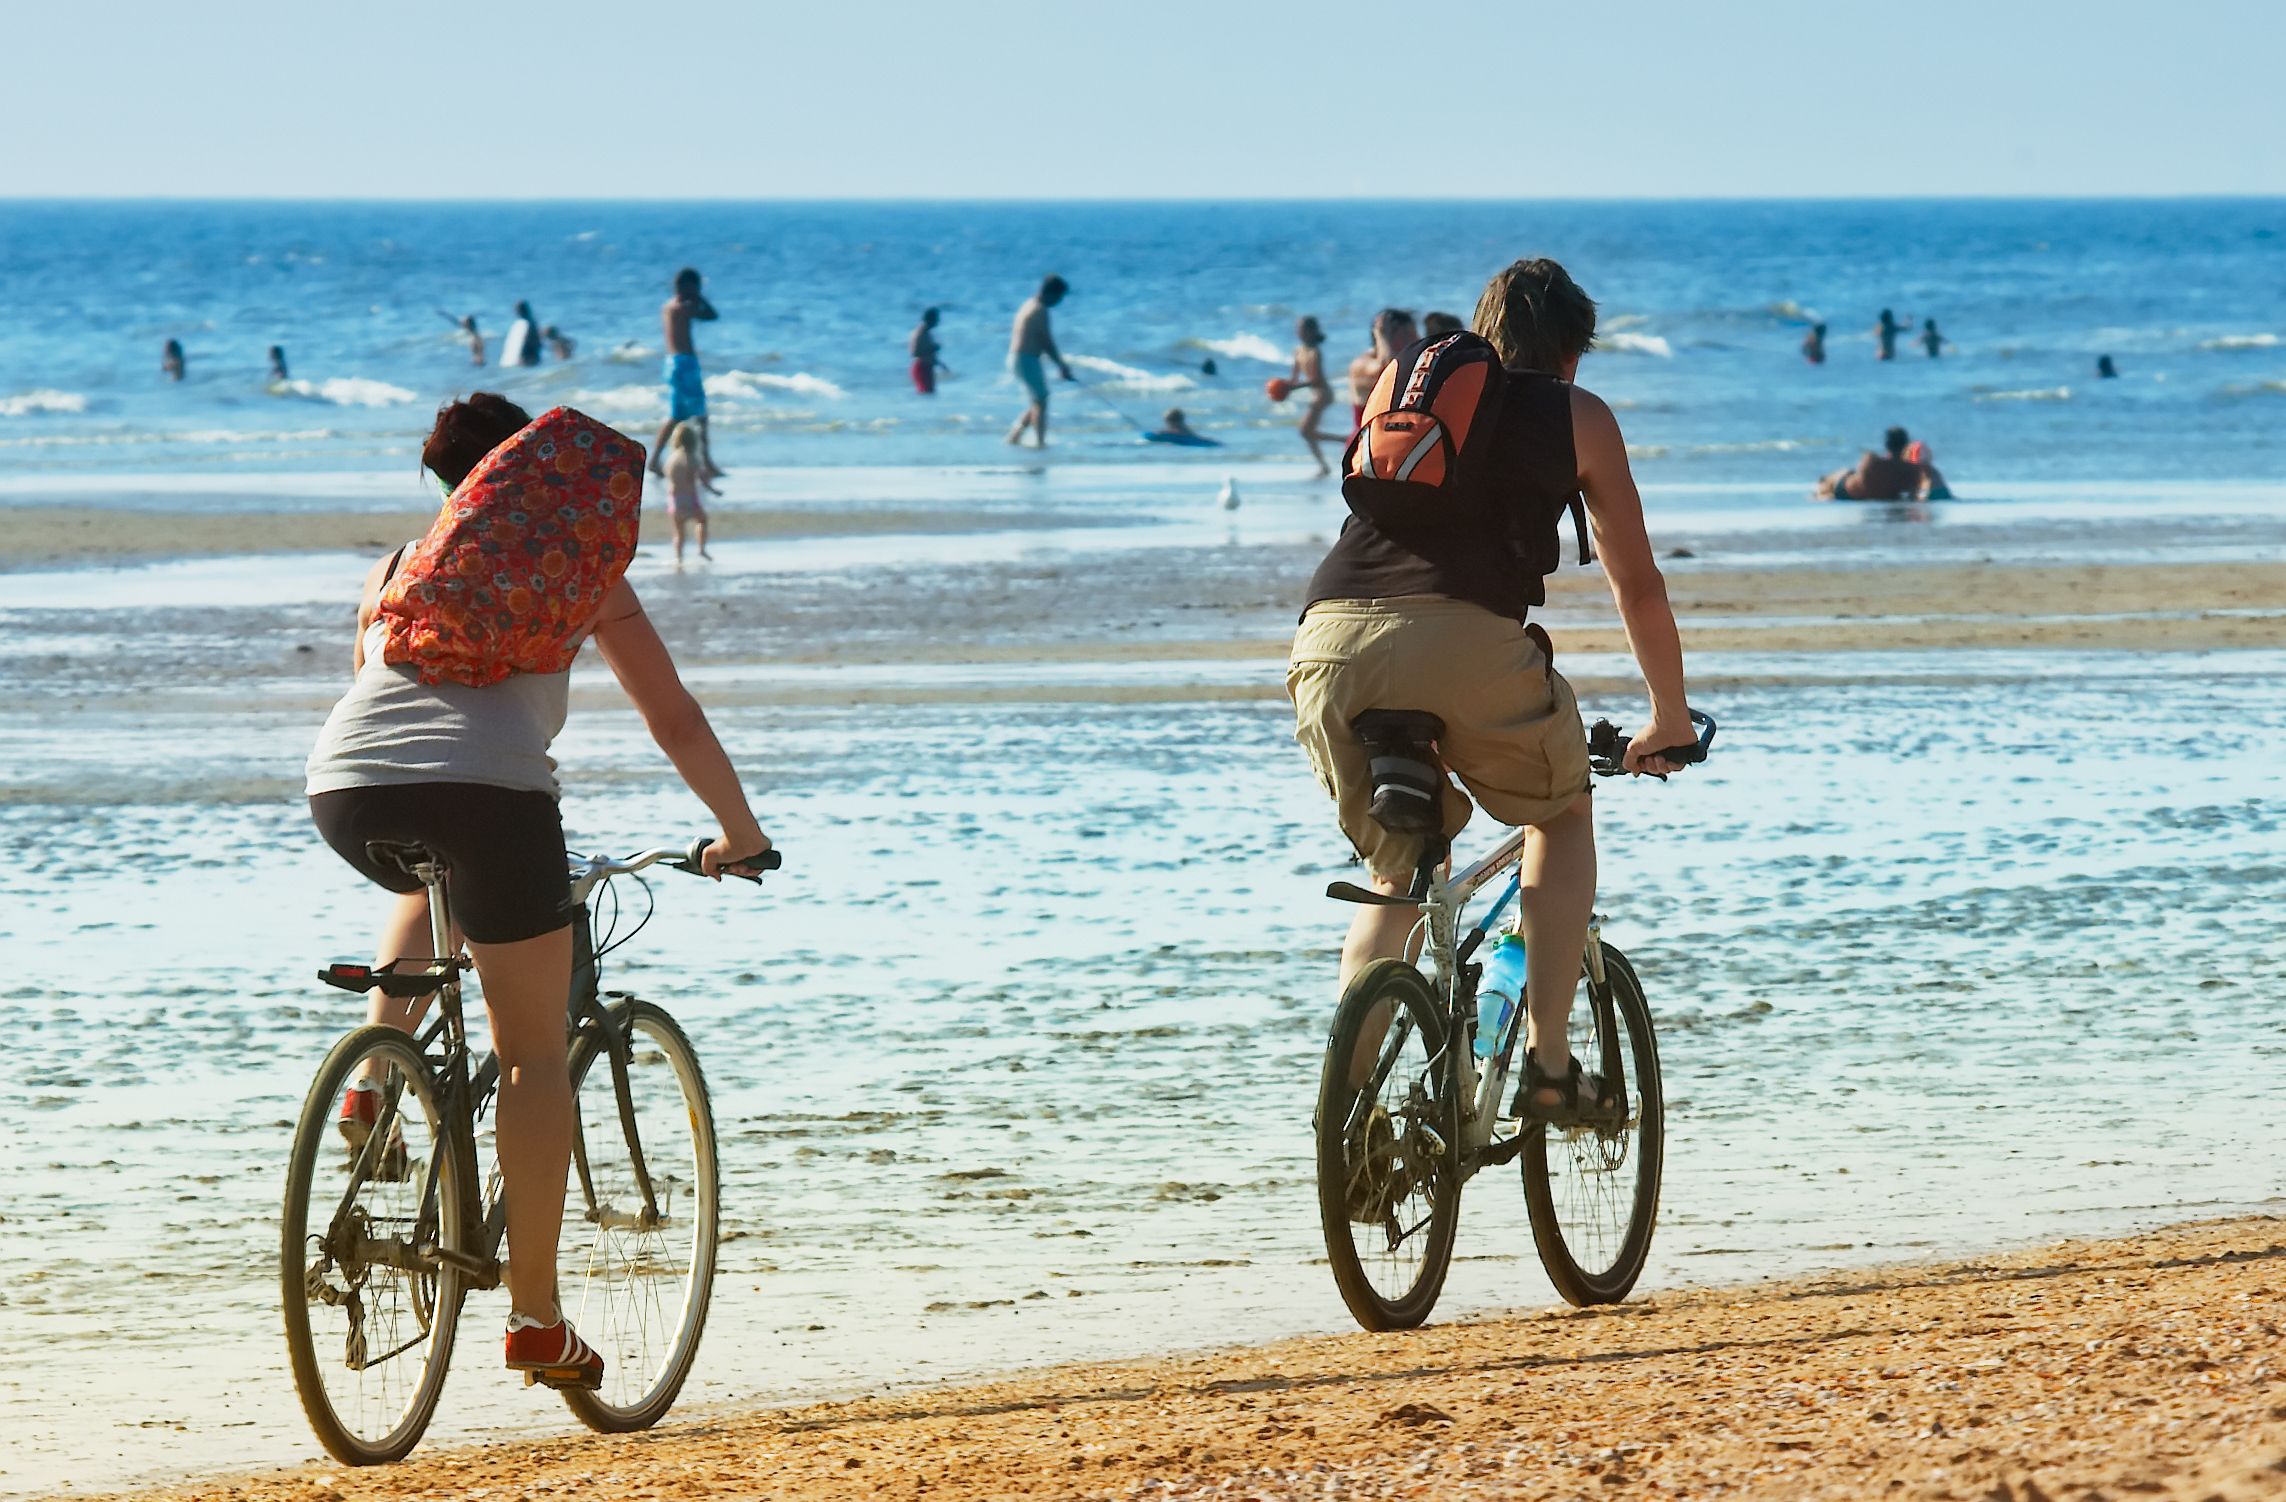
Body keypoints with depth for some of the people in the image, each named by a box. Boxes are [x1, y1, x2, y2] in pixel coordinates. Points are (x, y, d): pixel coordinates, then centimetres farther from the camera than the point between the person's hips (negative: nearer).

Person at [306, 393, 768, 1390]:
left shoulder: (398, 568, 30)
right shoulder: (578, 566, 22)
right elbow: (675, 719, 24)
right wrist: (739, 833, 37)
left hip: (344, 788, 3)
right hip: (487, 786, -3)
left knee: (428, 888, 41)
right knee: (534, 1051, 8)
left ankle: (374, 1079, 20)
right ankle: (535, 1318, 5)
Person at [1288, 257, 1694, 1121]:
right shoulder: (1575, 415, 21)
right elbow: (1637, 584, 25)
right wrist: (1669, 721, 39)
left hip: (1329, 638, 3)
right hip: (1466, 634, -3)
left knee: (1395, 874, 23)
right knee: (1562, 814, 24)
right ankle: (1548, 1063, 12)